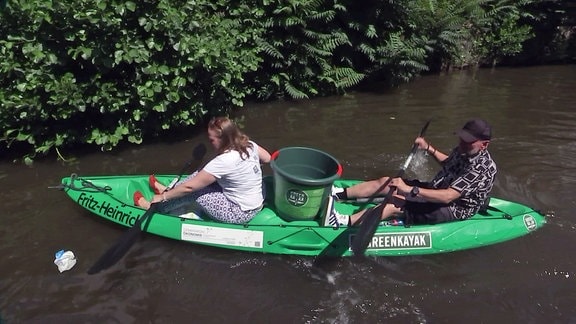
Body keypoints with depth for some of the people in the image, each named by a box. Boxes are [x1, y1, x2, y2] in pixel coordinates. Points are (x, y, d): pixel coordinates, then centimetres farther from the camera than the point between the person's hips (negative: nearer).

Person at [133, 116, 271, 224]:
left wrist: (163, 197, -7)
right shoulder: (249, 144, -9)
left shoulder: (223, 161, -29)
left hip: (240, 213, -8)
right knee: (202, 173, 11)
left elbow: (189, 187, -21)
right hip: (255, 204, 8)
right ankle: (169, 189, 32)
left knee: (194, 191, -3)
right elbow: (267, 158, 12)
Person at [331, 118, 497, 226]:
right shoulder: (464, 150, 1)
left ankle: (347, 222, -35)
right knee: (384, 182, -4)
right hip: (435, 190, 9)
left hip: (452, 209, -9)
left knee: (395, 203, -29)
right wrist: (429, 149, 12)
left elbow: (447, 197, -34)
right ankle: (337, 195, -4)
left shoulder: (483, 168, -26)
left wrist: (410, 189, -39)